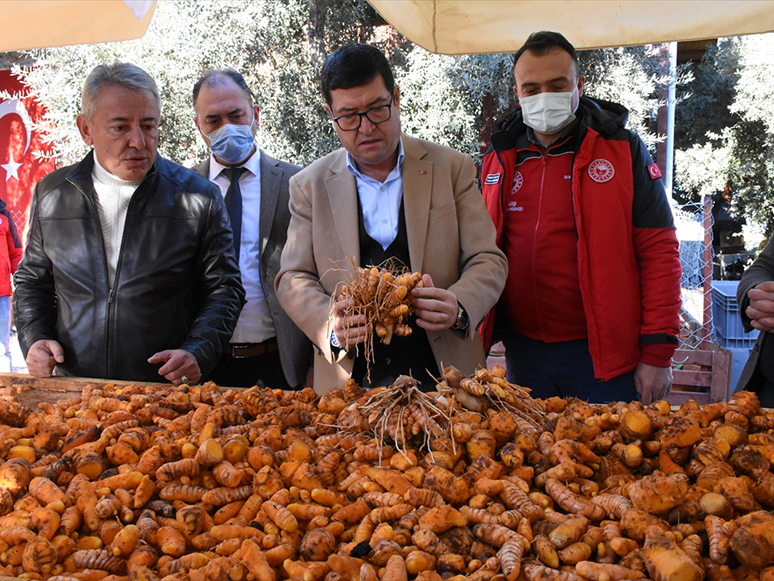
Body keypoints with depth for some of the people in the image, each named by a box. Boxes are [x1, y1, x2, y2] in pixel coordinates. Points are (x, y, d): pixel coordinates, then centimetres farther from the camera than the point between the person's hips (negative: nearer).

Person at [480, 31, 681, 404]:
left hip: (605, 356, -3)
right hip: (523, 353, 4)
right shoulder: (499, 160, 7)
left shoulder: (623, 151, -3)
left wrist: (658, 352, -10)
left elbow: (659, 252, -6)